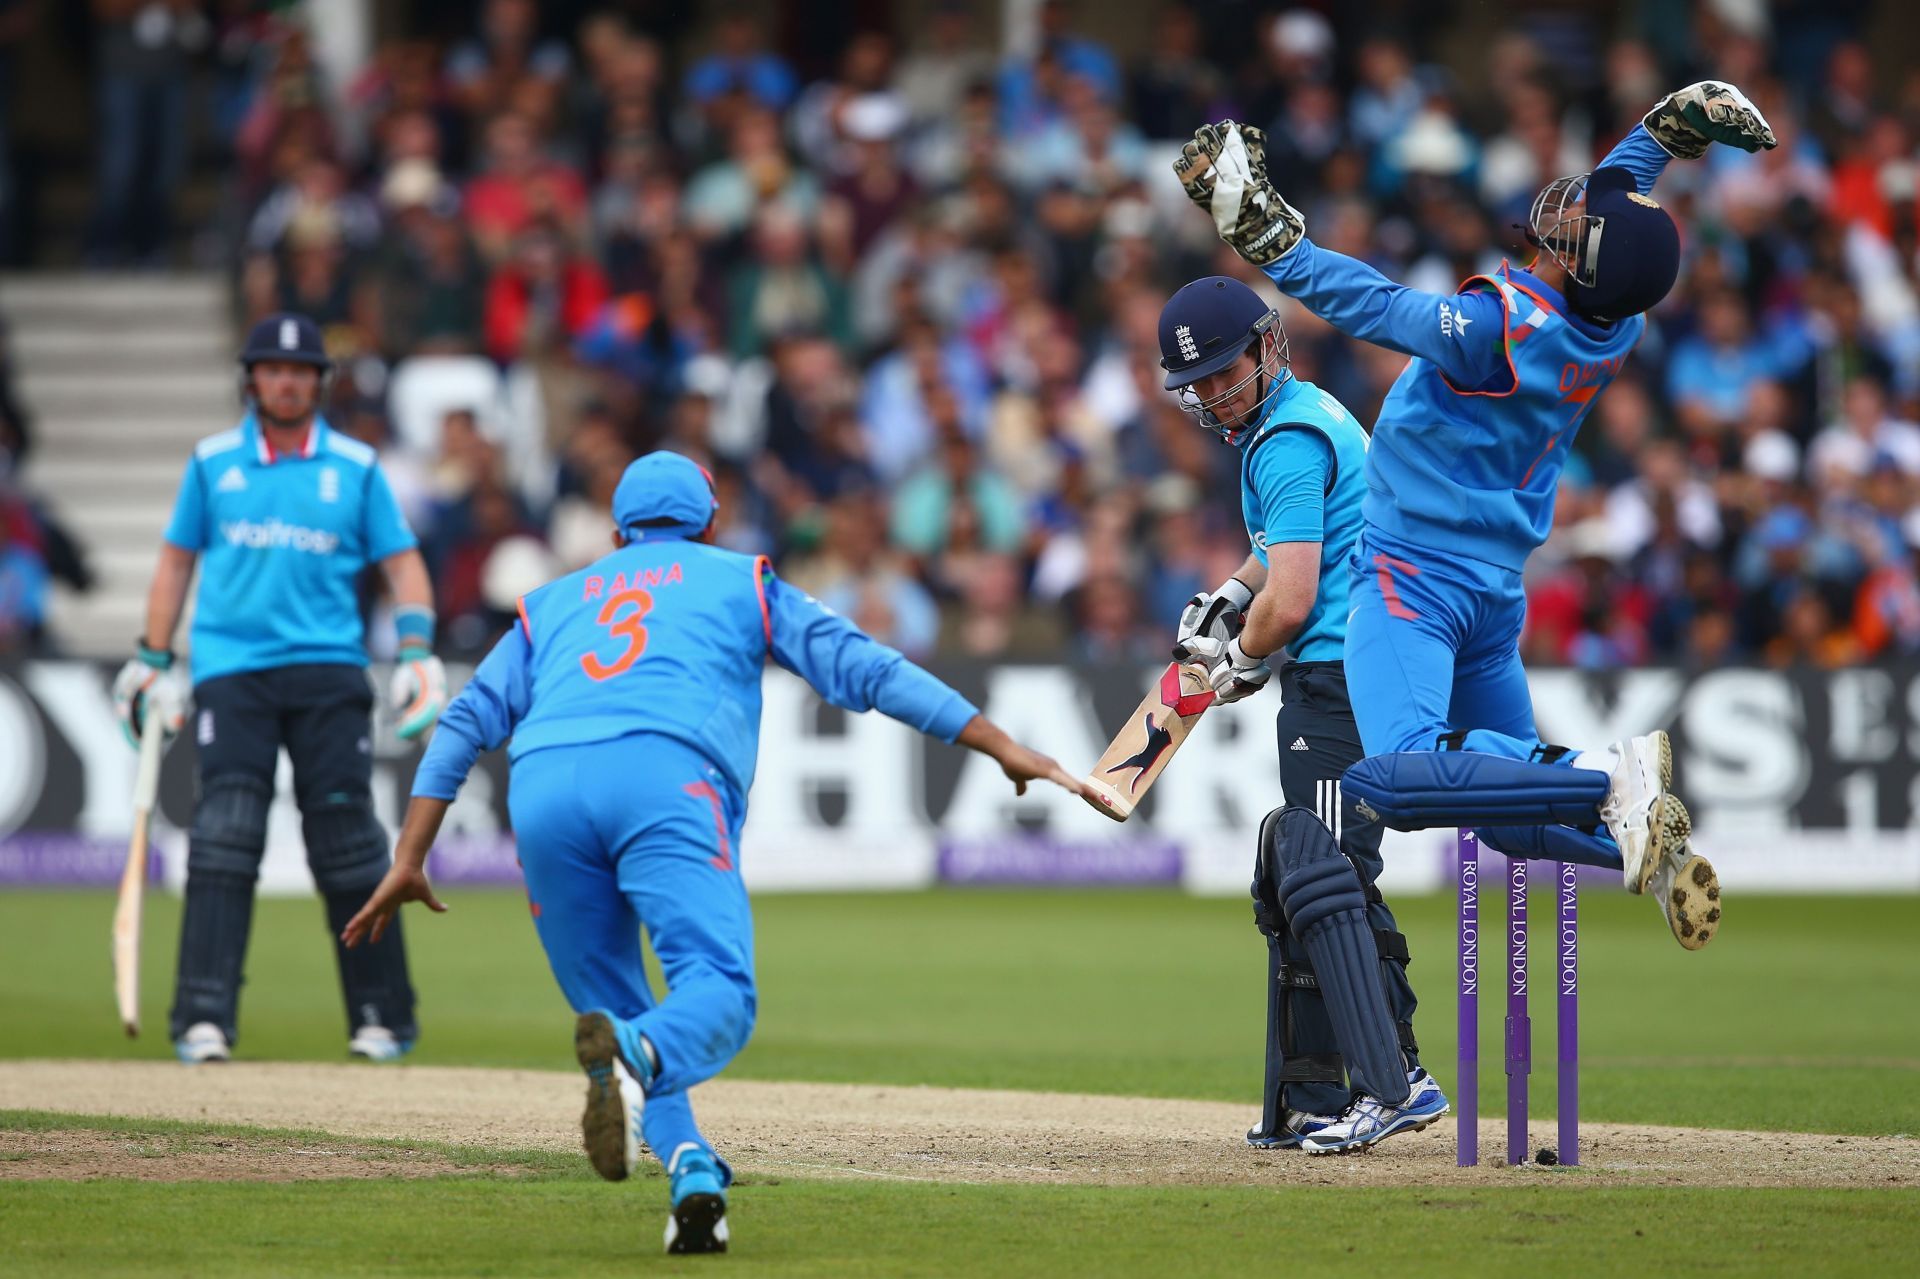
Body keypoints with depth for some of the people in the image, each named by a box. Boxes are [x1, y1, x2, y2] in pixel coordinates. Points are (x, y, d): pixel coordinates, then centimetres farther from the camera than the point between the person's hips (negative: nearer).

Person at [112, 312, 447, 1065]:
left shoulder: (355, 467, 9)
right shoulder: (213, 463, 12)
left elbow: (402, 563, 11)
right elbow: (177, 559, 18)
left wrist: (417, 655, -2)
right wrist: (153, 661, 12)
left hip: (327, 670, 0)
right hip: (231, 670, 0)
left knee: (348, 843, -2)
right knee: (224, 833, -12)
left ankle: (382, 1019, 8)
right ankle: (205, 1021, -15)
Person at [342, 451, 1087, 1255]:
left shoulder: (551, 603, 35)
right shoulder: (739, 581, 28)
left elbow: (468, 722, 24)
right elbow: (864, 670, 18)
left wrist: (408, 862, 19)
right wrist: (999, 746, 18)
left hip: (543, 787, 3)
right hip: (665, 777, -3)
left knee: (615, 1014, 12)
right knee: (718, 992, -16)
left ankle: (690, 1169, -14)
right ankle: (634, 1058, -50)